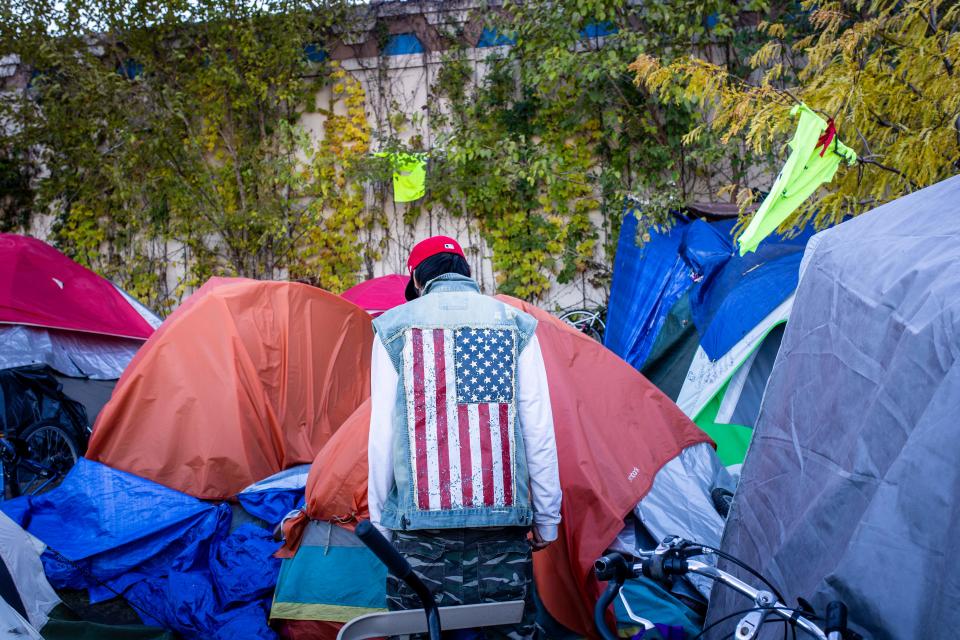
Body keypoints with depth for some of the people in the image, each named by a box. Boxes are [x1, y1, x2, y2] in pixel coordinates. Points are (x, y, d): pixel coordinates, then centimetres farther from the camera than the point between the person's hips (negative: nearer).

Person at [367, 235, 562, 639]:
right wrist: (546, 519, 12)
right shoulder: (515, 323, 5)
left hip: (420, 523, 0)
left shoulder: (393, 326, 3)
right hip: (502, 520, 1)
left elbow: (382, 435, 0)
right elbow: (539, 433, 3)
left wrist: (380, 521, 10)